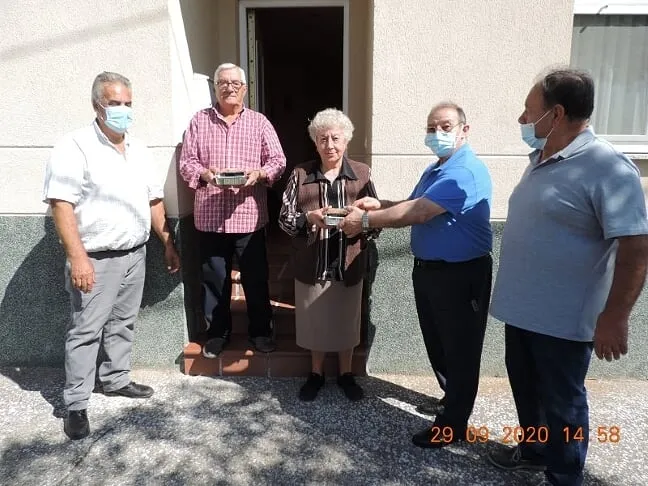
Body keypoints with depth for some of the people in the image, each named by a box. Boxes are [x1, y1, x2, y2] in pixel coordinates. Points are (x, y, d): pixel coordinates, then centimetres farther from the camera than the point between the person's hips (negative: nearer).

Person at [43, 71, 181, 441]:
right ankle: (76, 405, 13)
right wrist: (77, 257, -24)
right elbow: (61, 204, -18)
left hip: (135, 254, 7)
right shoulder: (76, 146, -11)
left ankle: (116, 380, 34)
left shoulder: (139, 149, 11)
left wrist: (168, 243, 12)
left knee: (123, 324, 17)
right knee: (86, 331, 2)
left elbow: (154, 200, 15)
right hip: (97, 259, -6)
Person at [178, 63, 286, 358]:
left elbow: (278, 162, 4)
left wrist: (258, 173, -16)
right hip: (210, 217, 1)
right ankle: (217, 333, 26)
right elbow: (186, 163, 5)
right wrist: (204, 173, -16)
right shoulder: (199, 121, 8)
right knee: (214, 280, 10)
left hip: (249, 217, 0)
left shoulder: (259, 122, 7)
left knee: (256, 279, 7)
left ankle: (260, 331, 24)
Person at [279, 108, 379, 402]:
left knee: (346, 321, 13)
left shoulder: (362, 173, 2)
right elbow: (284, 218, -3)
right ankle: (316, 374, 35)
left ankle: (346, 374, 35)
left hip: (349, 264, 0)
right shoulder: (300, 174, 0)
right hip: (312, 265, 0)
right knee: (314, 321, 13)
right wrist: (309, 218, -22)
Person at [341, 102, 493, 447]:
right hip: (427, 270, 10)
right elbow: (413, 205, 18)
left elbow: (418, 213, -28)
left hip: (461, 275, -10)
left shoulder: (465, 172, -22)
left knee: (459, 349, 6)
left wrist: (366, 220, -19)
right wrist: (379, 205, -2)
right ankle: (453, 400, 44)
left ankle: (452, 425, 21)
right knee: (437, 343, 22)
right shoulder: (435, 169, 13)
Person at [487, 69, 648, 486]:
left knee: (561, 402, 9)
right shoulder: (540, 160, 8)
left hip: (563, 319, -8)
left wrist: (614, 318, -22)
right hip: (522, 308, 8)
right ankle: (534, 449, 44)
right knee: (526, 388, 22)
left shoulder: (607, 167, -19)